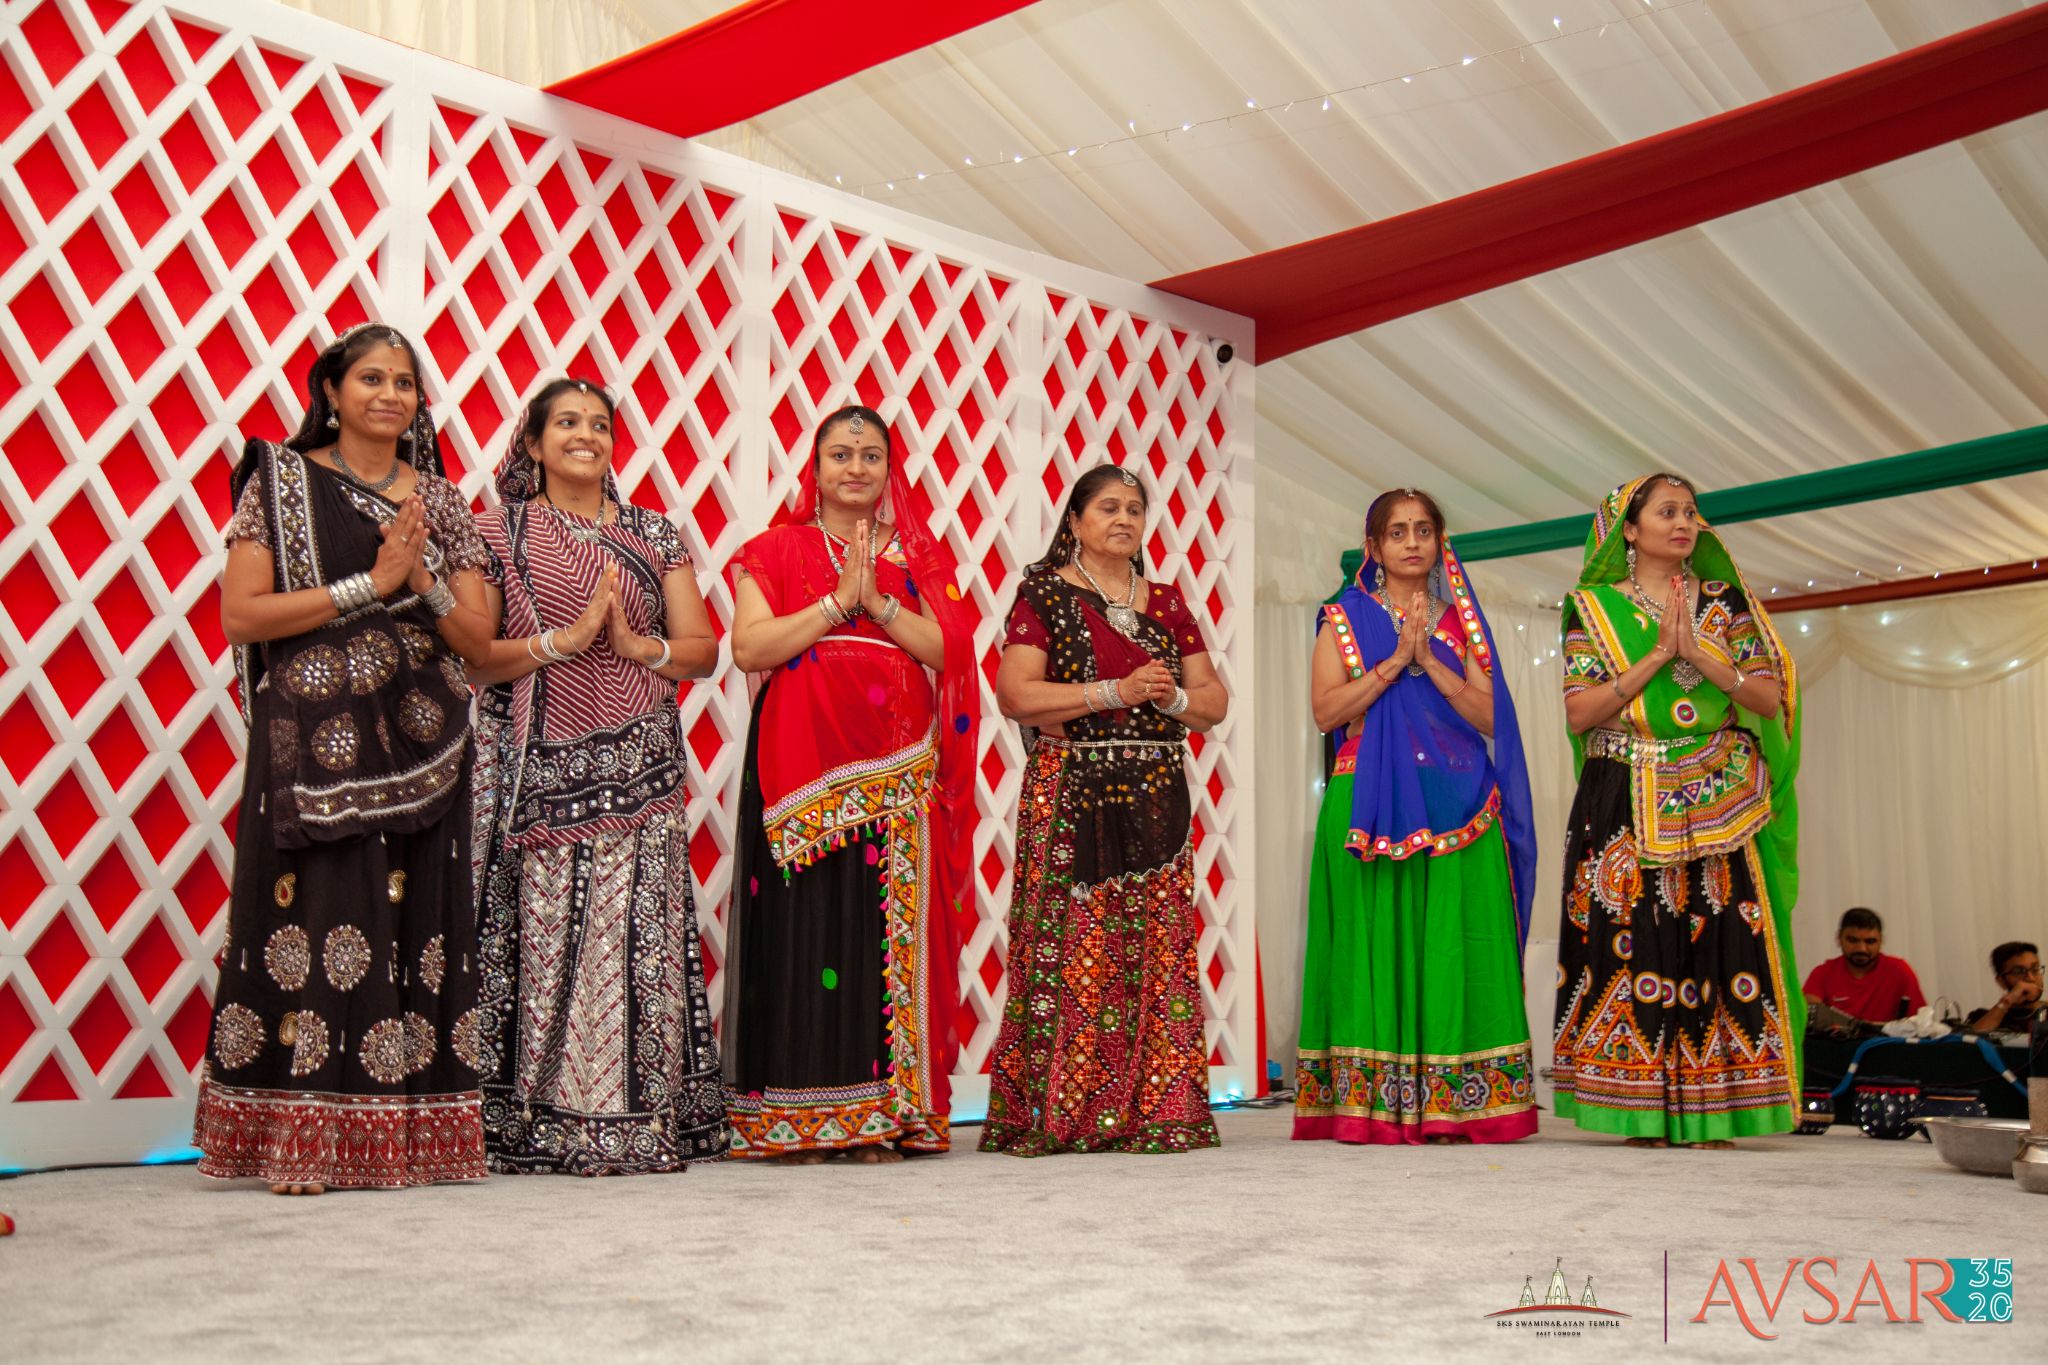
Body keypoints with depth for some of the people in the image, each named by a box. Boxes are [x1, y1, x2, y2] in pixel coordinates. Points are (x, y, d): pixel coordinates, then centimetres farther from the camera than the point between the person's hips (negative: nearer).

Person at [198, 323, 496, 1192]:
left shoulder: (441, 501, 14)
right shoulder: (281, 480, 5)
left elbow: (477, 639, 12)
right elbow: (240, 615, -6)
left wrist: (425, 583, -7)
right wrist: (371, 584, -10)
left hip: (418, 750, 3)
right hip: (312, 744, -3)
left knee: (416, 921, 0)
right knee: (311, 924, -8)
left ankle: (406, 1135, 5)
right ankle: (301, 1143, -4)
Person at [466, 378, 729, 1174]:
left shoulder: (654, 535, 15)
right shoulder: (498, 535, 7)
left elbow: (703, 650, 11)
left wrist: (638, 645, -7)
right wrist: (562, 639, -13)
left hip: (639, 771, 2)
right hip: (542, 773, -2)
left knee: (640, 943, -3)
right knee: (542, 943, -6)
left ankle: (641, 1122, 3)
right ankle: (537, 1128, 1)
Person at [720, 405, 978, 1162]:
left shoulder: (918, 554, 16)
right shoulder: (775, 551, 11)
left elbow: (947, 649, 2)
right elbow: (749, 648, -4)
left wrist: (877, 601, -8)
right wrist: (838, 600, -8)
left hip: (897, 773, 2)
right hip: (802, 765, -2)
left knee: (892, 929, -2)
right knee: (805, 928, -6)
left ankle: (888, 1113, 3)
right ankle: (796, 1119, -1)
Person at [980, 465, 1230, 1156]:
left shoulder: (1168, 603, 17)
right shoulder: (1044, 595, 3)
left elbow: (1214, 700, 17)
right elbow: (1016, 693, -9)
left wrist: (1174, 697, -5)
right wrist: (1116, 692, -14)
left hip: (1157, 799, 5)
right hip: (1071, 797, -4)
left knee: (1157, 949, 0)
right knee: (1071, 949, -9)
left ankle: (1156, 1113, 5)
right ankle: (1059, 1115, -4)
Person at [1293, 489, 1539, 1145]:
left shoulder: (1460, 621, 14)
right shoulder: (1345, 618, 9)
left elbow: (1487, 715, 3)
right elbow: (1327, 711, -5)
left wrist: (1429, 659, -8)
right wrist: (1396, 659, -11)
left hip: (1455, 811, 2)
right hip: (1369, 808, -1)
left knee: (1451, 942, -4)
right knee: (1377, 943, -5)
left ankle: (1450, 1108, -2)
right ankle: (1365, 1103, -1)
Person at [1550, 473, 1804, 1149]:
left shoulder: (1726, 603, 12)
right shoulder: (1595, 607, 6)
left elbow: (1770, 696, 3)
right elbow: (1579, 713, -5)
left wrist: (1700, 654, -10)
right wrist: (1657, 656, -11)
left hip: (1716, 805, 2)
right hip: (1624, 805, -1)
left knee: (1717, 940, -5)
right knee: (1631, 941, -7)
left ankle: (1713, 1113, 0)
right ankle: (1642, 1112, 0)